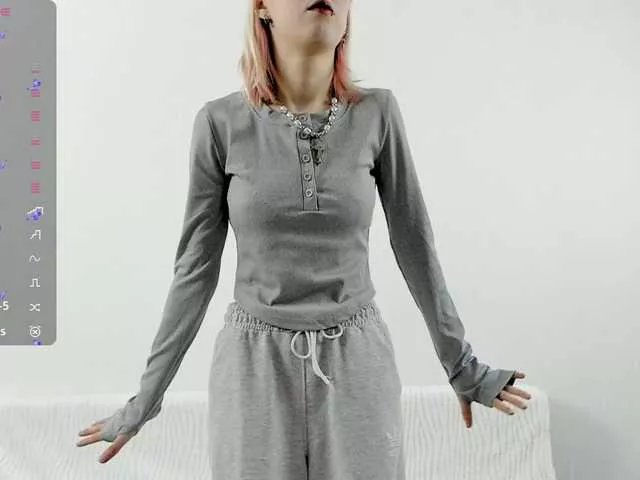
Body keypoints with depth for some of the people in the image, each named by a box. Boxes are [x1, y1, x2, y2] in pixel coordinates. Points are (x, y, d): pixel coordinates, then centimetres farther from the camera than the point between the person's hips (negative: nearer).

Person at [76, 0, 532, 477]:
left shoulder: (377, 112, -5)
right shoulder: (222, 121, -7)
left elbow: (415, 245, 2)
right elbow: (196, 265, -1)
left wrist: (463, 366, 8)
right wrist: (147, 396, 3)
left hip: (357, 361, 1)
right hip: (256, 363, 0)